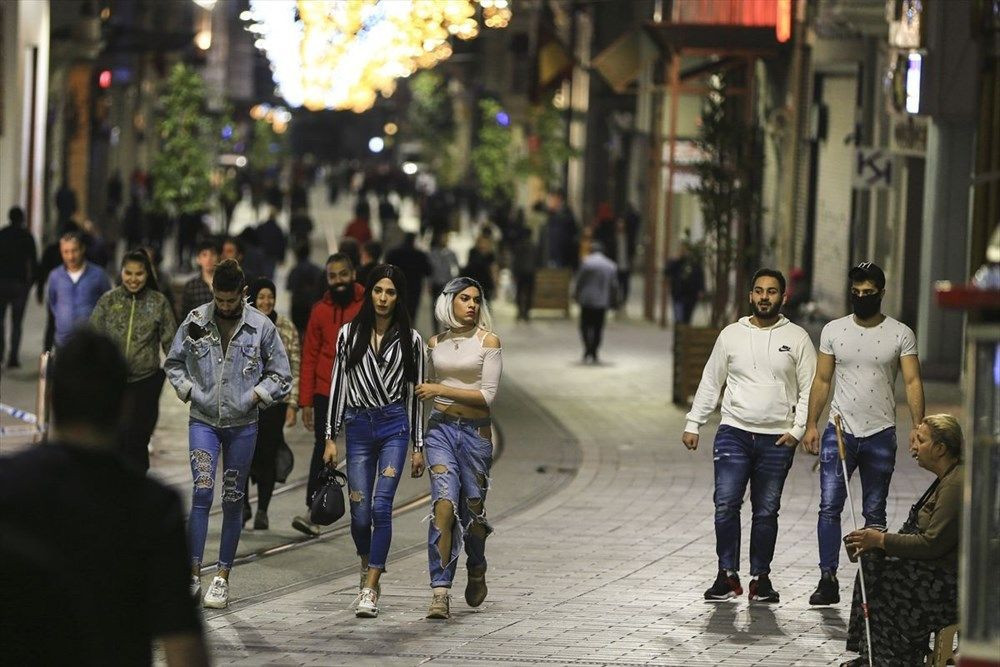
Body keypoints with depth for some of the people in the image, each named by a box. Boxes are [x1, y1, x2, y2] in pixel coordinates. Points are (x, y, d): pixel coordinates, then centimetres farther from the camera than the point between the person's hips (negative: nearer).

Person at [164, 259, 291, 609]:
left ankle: (222, 577, 14)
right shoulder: (195, 321, -2)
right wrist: (188, 390, -3)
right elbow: (173, 363, 11)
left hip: (242, 425, 0)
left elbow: (281, 375, 5)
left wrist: (254, 396, -6)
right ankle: (193, 573, -12)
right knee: (202, 492, -13)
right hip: (203, 420, 0)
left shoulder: (261, 326, -4)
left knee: (233, 500, 6)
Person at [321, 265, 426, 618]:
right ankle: (368, 565, 32)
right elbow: (338, 384, 7)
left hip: (394, 425, -1)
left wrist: (418, 446, 5)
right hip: (358, 425, 1)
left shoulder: (410, 340, 3)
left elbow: (415, 393, 6)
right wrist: (331, 437, 3)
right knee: (360, 511, 1)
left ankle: (370, 590, -10)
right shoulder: (349, 334, 5)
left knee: (381, 505, -12)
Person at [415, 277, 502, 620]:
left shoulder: (488, 341, -2)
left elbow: (487, 396, -10)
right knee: (444, 503, -15)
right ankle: (440, 591, -20)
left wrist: (441, 390, -13)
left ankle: (476, 571, 38)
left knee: (472, 509, 7)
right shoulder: (435, 344, 10)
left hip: (475, 431, -2)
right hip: (440, 428, 2)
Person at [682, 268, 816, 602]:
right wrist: (693, 424, 9)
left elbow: (809, 389, 4)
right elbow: (710, 383, 13)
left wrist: (798, 429, -7)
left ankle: (760, 578, 11)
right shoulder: (731, 335, 8)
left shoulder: (797, 338, 5)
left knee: (767, 511, 4)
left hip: (777, 439, 0)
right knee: (726, 504, -10)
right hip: (734, 433, 0)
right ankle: (728, 576, -3)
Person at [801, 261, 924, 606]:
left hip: (881, 435, -1)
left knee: (874, 513, 5)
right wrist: (811, 425, 4)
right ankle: (828, 579, -9)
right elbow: (822, 380, 10)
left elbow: (912, 381, -2)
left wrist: (918, 426, -14)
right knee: (829, 506, -9)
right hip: (839, 431, 1)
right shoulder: (834, 331, 7)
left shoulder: (900, 334, 2)